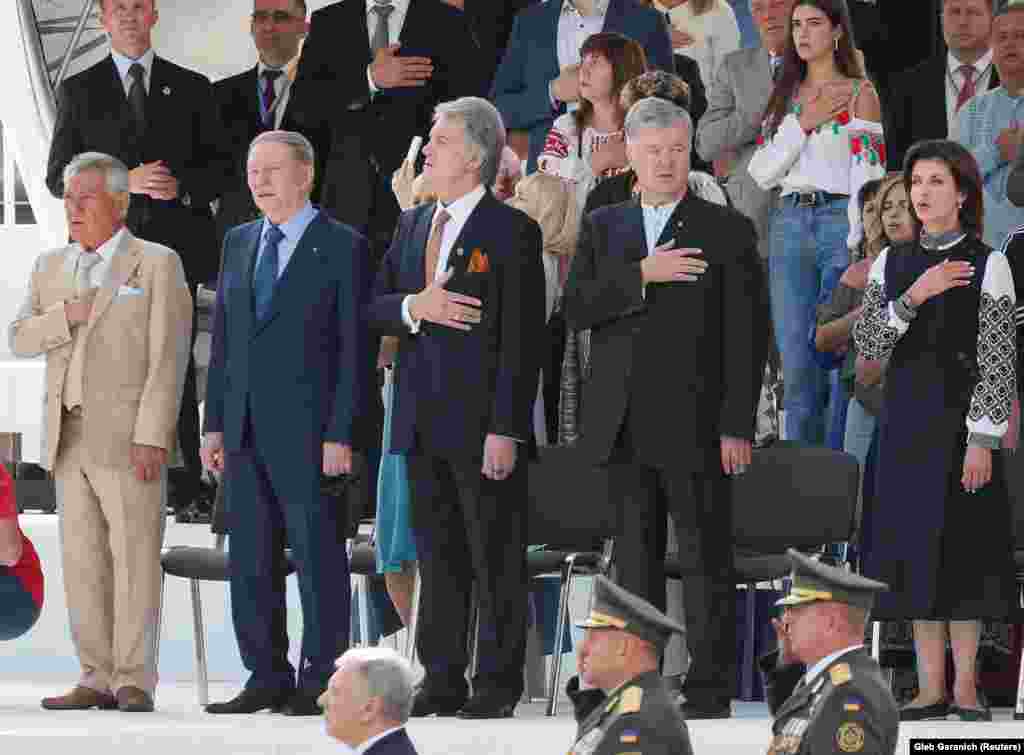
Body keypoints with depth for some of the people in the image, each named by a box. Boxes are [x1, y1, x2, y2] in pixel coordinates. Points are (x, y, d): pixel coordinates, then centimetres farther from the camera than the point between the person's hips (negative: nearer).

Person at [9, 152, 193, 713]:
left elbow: (168, 357, -7)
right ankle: (97, 679, 7)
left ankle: (134, 682, -7)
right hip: (69, 435, 6)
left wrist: (153, 438, -15)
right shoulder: (51, 267, 17)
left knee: (134, 558, -7)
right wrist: (65, 317, -10)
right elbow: (19, 340, 9)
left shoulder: (157, 265, 0)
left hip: (128, 435, -6)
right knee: (82, 561, 4)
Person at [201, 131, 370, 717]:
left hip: (308, 431, -6)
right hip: (246, 433, 6)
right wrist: (215, 423, 10)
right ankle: (267, 678, 14)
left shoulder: (343, 248, -3)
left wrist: (340, 436, -13)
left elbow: (354, 349, -7)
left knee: (319, 558, -3)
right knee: (251, 563, 7)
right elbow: (224, 342, 17)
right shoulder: (239, 243, 15)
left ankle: (322, 679, 1)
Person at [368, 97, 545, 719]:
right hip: (423, 422, 7)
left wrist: (506, 429, -16)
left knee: (497, 562, -1)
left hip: (483, 423, -7)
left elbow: (523, 340, -11)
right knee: (437, 557, 10)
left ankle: (497, 686, 3)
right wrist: (413, 307, -10)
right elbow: (374, 310, 13)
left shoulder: (512, 231, -7)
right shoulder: (412, 226, 15)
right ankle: (442, 680, 15)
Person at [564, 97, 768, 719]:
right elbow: (576, 309, 0)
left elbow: (746, 336, -2)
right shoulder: (603, 228, 14)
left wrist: (738, 426, -9)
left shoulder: (727, 230, 2)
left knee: (707, 559, -3)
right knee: (635, 558, 7)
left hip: (694, 427, -4)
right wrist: (642, 275, -13)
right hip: (623, 427, 4)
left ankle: (710, 692, -1)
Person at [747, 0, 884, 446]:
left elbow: (869, 175, -5)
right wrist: (803, 123, -3)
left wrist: (858, 244, -15)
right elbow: (762, 173, 8)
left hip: (840, 220, -4)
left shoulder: (859, 94, 3)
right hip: (789, 223, 4)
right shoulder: (785, 96, 17)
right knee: (796, 363, 2)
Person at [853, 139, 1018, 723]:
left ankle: (966, 686, 3)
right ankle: (932, 688, 8)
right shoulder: (891, 264, 9)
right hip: (906, 417, 5)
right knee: (916, 547, 4)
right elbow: (869, 344, -2)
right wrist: (914, 297, -16)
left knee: (962, 544, -3)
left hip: (961, 417, -5)